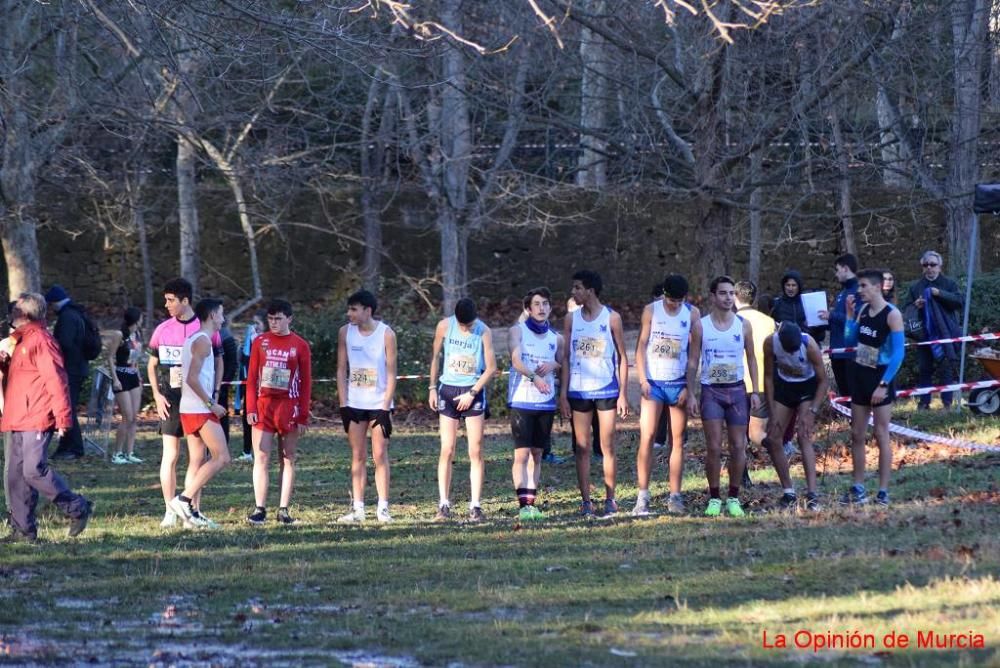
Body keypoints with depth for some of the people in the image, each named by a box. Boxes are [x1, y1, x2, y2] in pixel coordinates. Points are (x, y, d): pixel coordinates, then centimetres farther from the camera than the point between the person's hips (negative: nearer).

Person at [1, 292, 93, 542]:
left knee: (34, 470, -15)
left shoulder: (40, 339, -11)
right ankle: (23, 529, 9)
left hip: (36, 419, -10)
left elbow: (56, 379, -17)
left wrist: (63, 418, -21)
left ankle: (77, 509, -2)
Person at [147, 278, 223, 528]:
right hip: (171, 401, 1)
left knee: (198, 456, 2)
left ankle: (193, 510, 9)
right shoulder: (162, 330, 6)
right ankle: (170, 512, 2)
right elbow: (152, 365, 13)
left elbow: (218, 364, 8)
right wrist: (157, 395, 0)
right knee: (170, 456, -2)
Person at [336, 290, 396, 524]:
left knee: (380, 456, -3)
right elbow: (341, 370, 5)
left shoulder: (386, 334, -7)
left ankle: (383, 508, 0)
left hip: (379, 404, -3)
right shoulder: (346, 332, 2)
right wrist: (343, 405, -2)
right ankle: (358, 508, 5)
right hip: (354, 405, 3)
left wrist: (386, 407, -12)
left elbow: (391, 372, -6)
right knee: (358, 457, 3)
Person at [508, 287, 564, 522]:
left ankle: (531, 502, 13)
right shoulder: (517, 331, -1)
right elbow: (516, 360, -16)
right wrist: (534, 377, -33)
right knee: (521, 454, -9)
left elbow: (564, 364, 21)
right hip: (521, 400, -5)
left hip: (546, 402, 5)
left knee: (537, 455, 8)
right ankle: (523, 505, -12)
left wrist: (553, 365, -3)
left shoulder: (555, 338, 13)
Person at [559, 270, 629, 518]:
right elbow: (566, 357, 7)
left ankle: (610, 500, 7)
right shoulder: (572, 319, 6)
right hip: (578, 392, 2)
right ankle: (586, 501, 5)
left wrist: (623, 394, -3)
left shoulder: (611, 318, -2)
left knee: (607, 447, 0)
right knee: (582, 448, 2)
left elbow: (622, 358, 2)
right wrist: (563, 393, 0)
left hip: (607, 391, -2)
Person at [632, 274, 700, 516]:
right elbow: (641, 345, 1)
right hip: (653, 382, -1)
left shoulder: (692, 313, 2)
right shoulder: (651, 311, 0)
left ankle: (675, 496, 6)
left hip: (678, 384, 1)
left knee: (677, 441, 3)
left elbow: (694, 352, 2)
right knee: (647, 437, -9)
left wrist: (689, 387, -4)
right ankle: (642, 497, -9)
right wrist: (642, 380, -8)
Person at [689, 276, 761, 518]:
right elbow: (693, 361, 0)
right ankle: (714, 498, 2)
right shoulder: (701, 326, -2)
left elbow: (751, 359, 10)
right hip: (711, 390, -2)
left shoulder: (743, 325, 4)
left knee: (738, 446, 1)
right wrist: (690, 394, -6)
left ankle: (734, 498, 10)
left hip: (737, 390, 2)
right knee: (714, 447, -7)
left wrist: (755, 391, 3)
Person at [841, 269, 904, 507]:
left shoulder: (892, 315, -13)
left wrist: (883, 384, -20)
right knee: (857, 435, 8)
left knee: (881, 436, -3)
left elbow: (898, 354, -16)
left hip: (880, 380, -7)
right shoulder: (863, 310, 7)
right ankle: (858, 489, 16)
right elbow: (850, 340, 13)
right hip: (860, 377, 7)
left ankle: (883, 492, 0)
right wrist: (849, 315, 2)